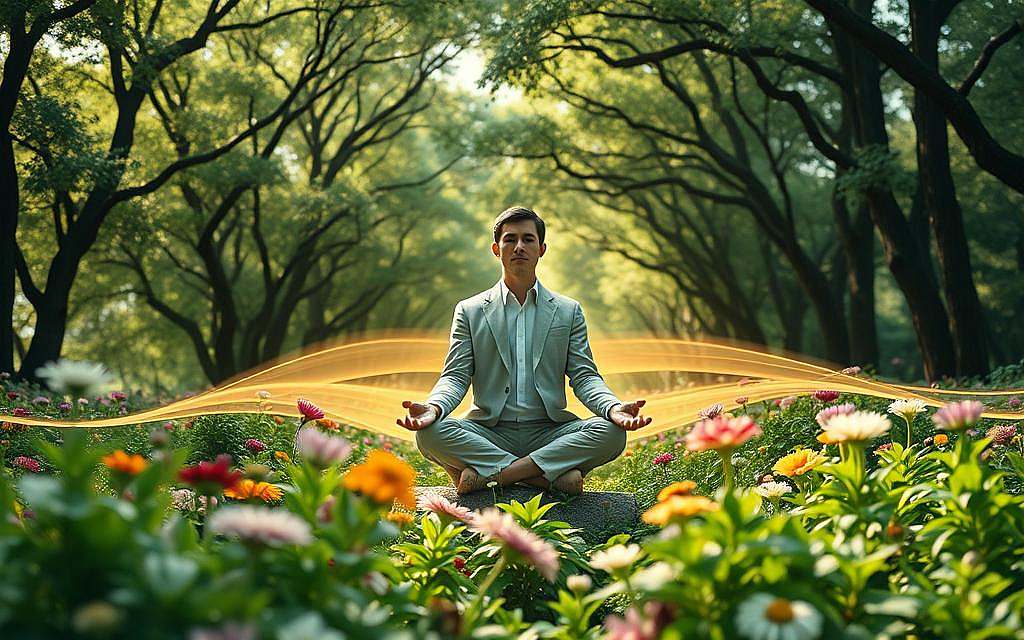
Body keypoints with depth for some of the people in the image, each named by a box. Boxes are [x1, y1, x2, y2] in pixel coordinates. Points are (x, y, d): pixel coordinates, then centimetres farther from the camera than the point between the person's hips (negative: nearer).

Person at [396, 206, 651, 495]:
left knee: (611, 432, -28)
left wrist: (613, 408, -17)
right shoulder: (469, 311, 10)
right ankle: (556, 474, -26)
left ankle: (483, 473, -25)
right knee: (430, 433, -29)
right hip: (489, 433, -1)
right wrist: (434, 407, -20)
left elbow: (584, 376, 5)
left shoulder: (568, 311, 12)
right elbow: (455, 376, 3)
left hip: (548, 433, 1)